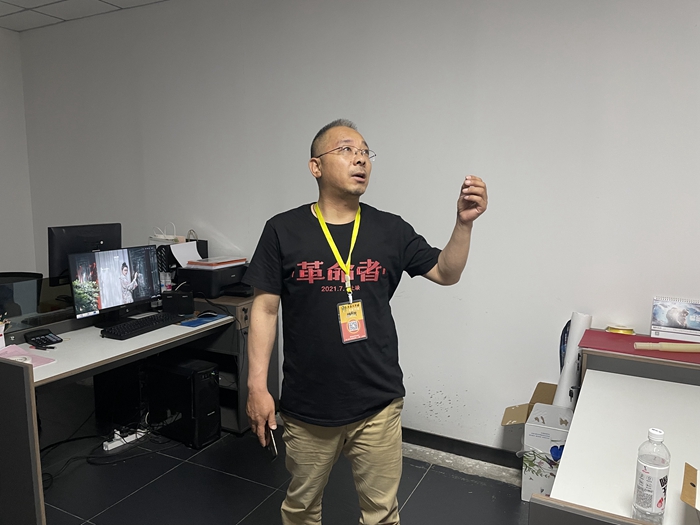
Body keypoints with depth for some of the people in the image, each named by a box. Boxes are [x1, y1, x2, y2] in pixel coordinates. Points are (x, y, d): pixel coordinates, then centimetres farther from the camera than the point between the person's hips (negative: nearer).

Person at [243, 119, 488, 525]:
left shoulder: (391, 229, -1)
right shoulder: (283, 231, -6)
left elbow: (446, 273, 3)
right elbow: (265, 309, -4)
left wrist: (464, 222, -13)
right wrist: (257, 386, -8)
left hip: (378, 404, 1)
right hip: (306, 406, 0)